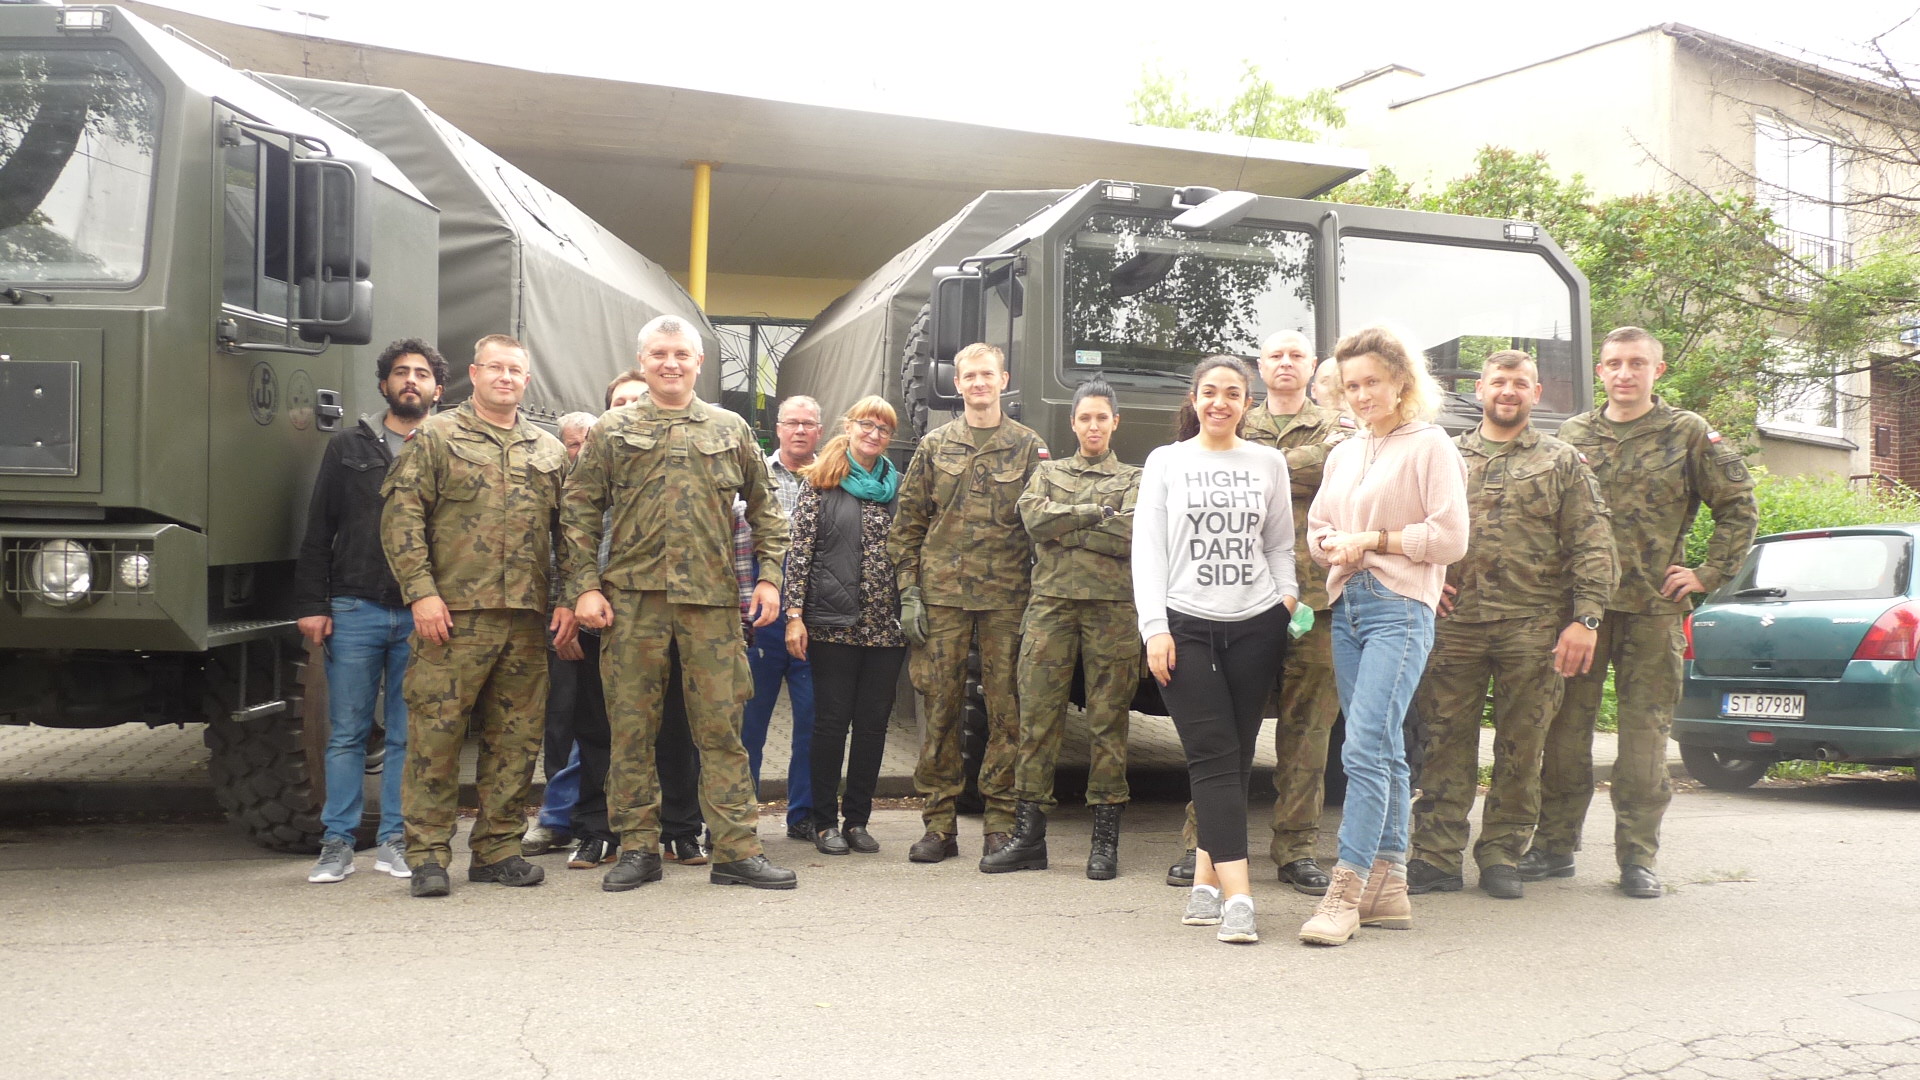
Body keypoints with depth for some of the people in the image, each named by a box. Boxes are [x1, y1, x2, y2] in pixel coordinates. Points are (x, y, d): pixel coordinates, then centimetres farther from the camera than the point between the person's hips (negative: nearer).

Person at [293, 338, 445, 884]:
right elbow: (318, 532, 10)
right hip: (355, 611, 1)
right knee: (346, 734, 4)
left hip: (421, 617, -1)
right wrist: (311, 604, 1)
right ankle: (337, 844, 11)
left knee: (409, 735, 4)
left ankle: (395, 841, 13)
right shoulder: (349, 448, 12)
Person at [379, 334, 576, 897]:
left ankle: (497, 848, 17)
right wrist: (421, 592, -11)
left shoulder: (550, 451, 17)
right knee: (435, 734, -3)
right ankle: (428, 855, 6)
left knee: (516, 737, 7)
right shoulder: (436, 437, 5)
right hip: (455, 614, -4)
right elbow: (401, 517, -2)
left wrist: (568, 599, 6)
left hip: (529, 619, 4)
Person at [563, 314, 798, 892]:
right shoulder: (612, 431, 8)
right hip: (632, 599, 0)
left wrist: (769, 577, 5)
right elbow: (579, 512, 7)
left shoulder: (730, 430, 12)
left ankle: (737, 850, 8)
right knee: (632, 728, 5)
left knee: (721, 726, 2)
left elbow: (765, 508, 15)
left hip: (712, 598, 0)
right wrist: (585, 585, -2)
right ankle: (638, 848, 16)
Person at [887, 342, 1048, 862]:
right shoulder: (934, 446, 10)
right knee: (941, 707, 2)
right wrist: (909, 592, 1)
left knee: (1006, 710, 1)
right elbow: (906, 525, 10)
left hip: (1007, 599, -1)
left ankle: (1001, 824, 10)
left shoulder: (1029, 447, 7)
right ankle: (940, 825, 10)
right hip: (942, 596, 1)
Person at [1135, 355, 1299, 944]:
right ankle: (1236, 897, -16)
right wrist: (1155, 628, -5)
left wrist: (1288, 597, -2)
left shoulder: (1269, 463, 12)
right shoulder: (1166, 463, 8)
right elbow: (1147, 548, 4)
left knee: (1236, 758, 1)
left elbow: (1279, 545, 16)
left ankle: (1207, 879, 10)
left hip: (1256, 626, 2)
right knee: (1213, 756, -11)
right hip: (1186, 625, -2)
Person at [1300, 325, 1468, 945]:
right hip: (1347, 608, 7)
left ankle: (1346, 893, -14)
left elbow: (1450, 538, -9)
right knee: (1384, 752, 10)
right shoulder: (1345, 454, 19)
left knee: (1365, 748, -14)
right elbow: (1316, 529, 20)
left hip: (1400, 609, -7)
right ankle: (1388, 886, 14)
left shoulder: (1429, 447, -2)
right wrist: (1333, 545, -3)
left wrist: (1373, 539, -9)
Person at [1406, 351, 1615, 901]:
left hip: (1533, 628, -1)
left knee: (1521, 748, 4)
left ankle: (1501, 858, 16)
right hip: (1453, 623, 1)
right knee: (1447, 742, 2)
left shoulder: (1562, 462, 9)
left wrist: (1585, 618, -8)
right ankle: (1436, 858, 8)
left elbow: (1593, 545, 2)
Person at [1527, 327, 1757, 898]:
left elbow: (1739, 507, 8)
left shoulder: (1689, 434, 5)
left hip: (1653, 607, -2)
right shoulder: (1572, 433, 10)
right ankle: (1555, 845, 14)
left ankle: (1638, 856, 10)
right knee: (1564, 726, 4)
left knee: (1645, 731, 1)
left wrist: (1707, 573, 0)